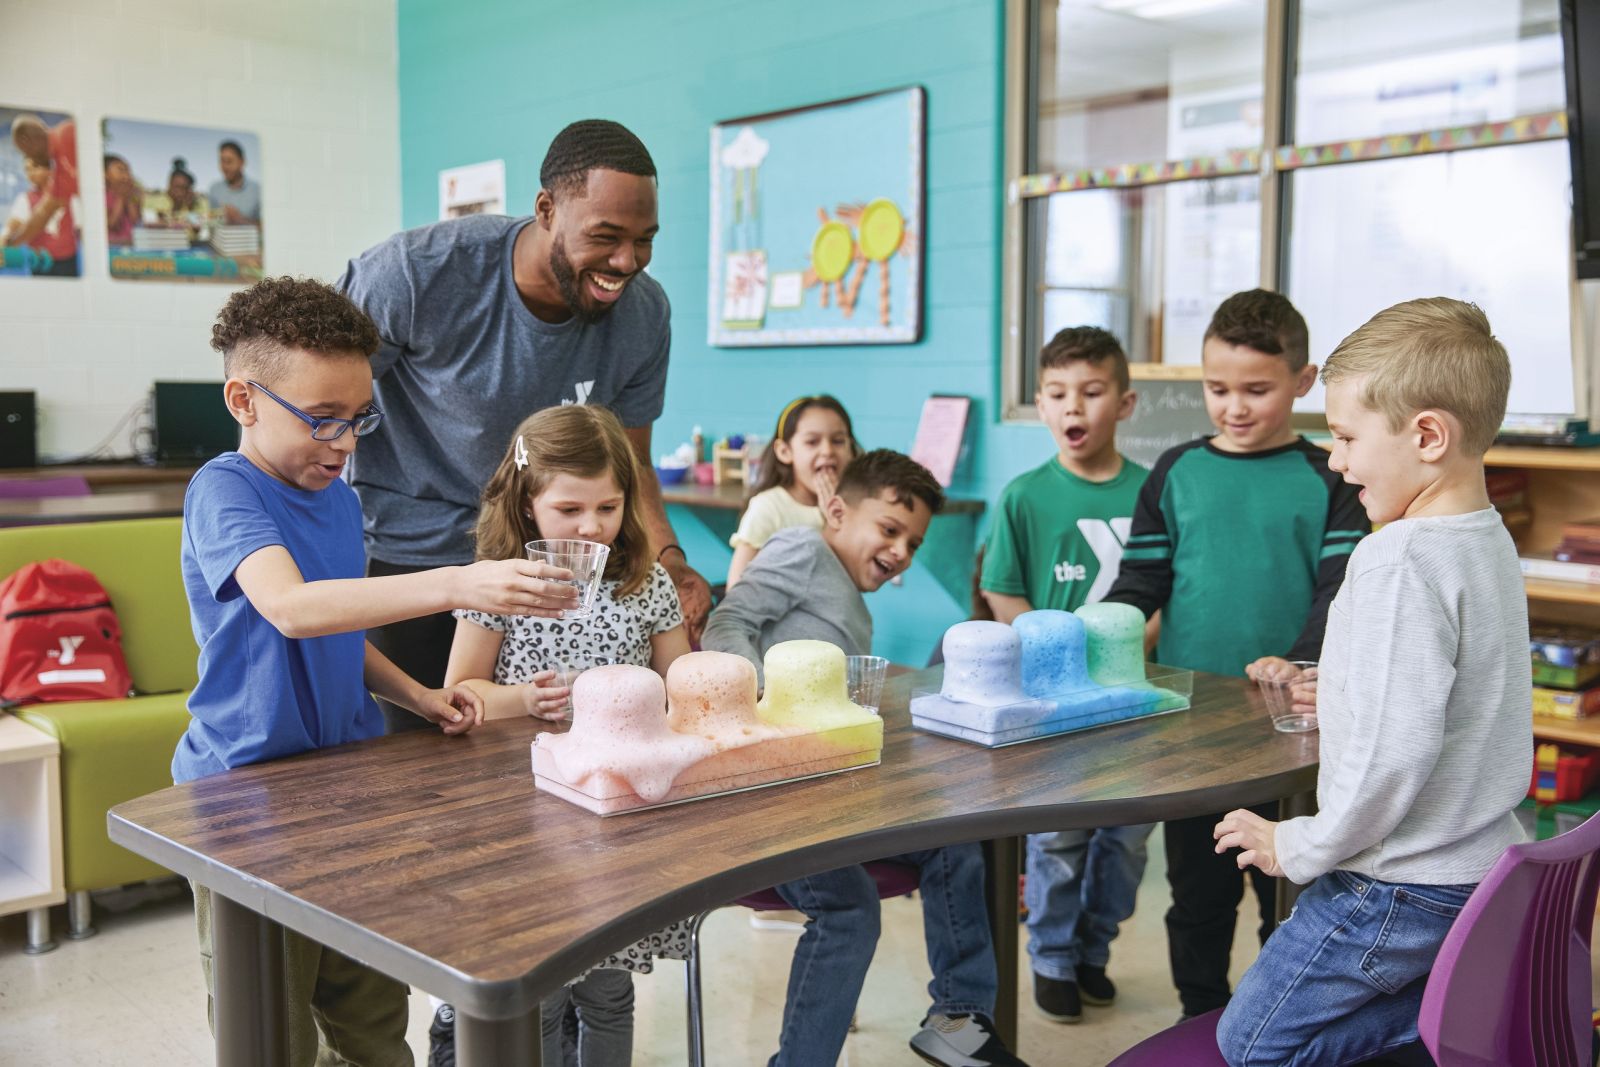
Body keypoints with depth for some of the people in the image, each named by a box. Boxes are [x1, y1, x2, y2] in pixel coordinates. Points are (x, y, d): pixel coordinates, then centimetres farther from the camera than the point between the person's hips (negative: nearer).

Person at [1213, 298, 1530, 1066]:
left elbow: (1394, 749, -27)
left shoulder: (1401, 559, -24)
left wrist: (1302, 848, -15)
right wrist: (1341, 691, 23)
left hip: (1402, 887, -9)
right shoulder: (1490, 541, 5)